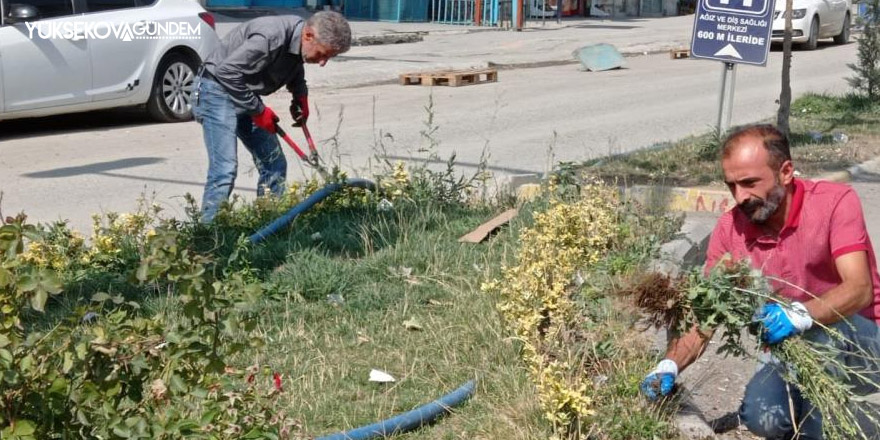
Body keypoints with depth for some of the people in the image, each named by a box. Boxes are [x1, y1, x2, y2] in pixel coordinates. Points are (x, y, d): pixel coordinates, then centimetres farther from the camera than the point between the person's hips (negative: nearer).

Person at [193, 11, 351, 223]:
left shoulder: (298, 41, -3)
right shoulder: (270, 37, -30)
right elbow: (227, 72, -30)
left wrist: (300, 96, 2)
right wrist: (258, 110, -22)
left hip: (247, 96, 9)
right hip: (218, 91, -9)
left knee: (274, 164, 7)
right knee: (225, 170, -19)